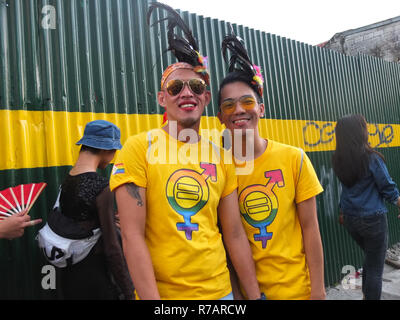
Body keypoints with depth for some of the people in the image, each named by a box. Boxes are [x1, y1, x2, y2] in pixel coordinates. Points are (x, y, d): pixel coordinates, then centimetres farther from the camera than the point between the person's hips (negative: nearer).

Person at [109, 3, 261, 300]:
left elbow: (234, 234, 4)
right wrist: (151, 299, -15)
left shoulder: (220, 157, 0)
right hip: (161, 292, -3)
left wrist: (255, 294, 5)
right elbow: (132, 235, -14)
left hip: (219, 289, 4)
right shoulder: (140, 147, -11)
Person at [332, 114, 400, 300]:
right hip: (373, 219, -6)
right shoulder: (372, 158, -17)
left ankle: (366, 295, 37)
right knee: (375, 267, 9)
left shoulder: (337, 160, -3)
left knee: (370, 258, 28)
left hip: (350, 219, 6)